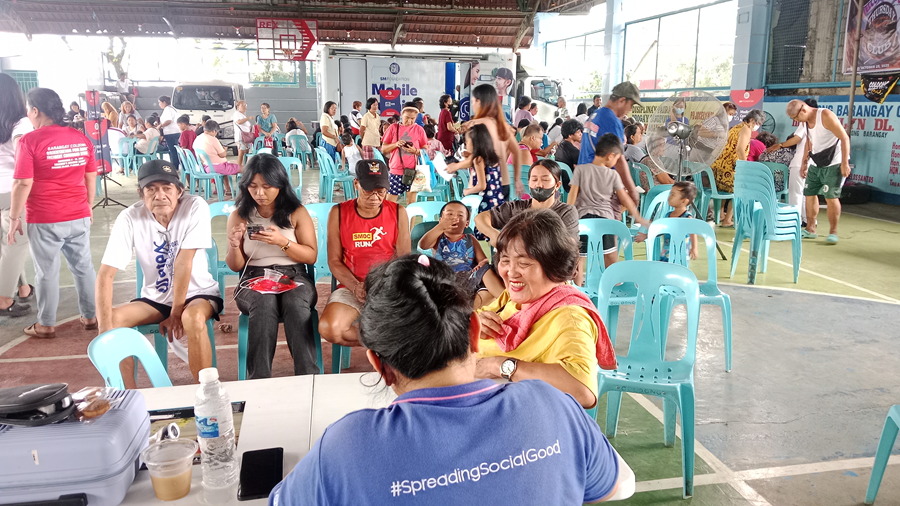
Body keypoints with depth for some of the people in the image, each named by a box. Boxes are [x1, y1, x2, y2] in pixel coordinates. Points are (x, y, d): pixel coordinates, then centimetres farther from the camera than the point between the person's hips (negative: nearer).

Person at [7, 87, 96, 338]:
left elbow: (23, 184, -13)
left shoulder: (29, 141, -11)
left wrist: (14, 218, -4)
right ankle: (90, 317, 23)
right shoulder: (81, 138, 3)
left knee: (47, 272, 7)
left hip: (44, 220, -4)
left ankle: (46, 325, 18)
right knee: (83, 266, 14)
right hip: (79, 216, 4)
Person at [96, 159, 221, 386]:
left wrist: (176, 311, -19)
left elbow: (183, 262, -21)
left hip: (198, 293, -3)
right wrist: (106, 326, -28)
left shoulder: (195, 207, -19)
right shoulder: (130, 218, -14)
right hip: (155, 298, 3)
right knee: (114, 319, -22)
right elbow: (106, 274, -18)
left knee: (192, 318, -36)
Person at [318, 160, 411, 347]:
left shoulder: (398, 213, 3)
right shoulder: (338, 213, 1)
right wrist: (356, 287, -16)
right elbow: (334, 261, 1)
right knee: (328, 328, -29)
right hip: (350, 288, 1)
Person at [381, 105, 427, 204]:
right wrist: (396, 144, -11)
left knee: (411, 202, 2)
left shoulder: (419, 129, 5)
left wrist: (415, 150, -14)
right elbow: (383, 150, 7)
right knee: (389, 202, 0)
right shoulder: (393, 128, 6)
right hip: (396, 170, 0)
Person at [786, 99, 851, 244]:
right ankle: (810, 229, 15)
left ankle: (833, 232, 1)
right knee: (809, 194, 5)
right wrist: (804, 163, 16)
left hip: (833, 164, -8)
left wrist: (845, 163, -22)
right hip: (816, 165, 8)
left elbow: (845, 138, -18)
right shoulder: (806, 121, 7)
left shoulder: (825, 116, -17)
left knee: (831, 197, -10)